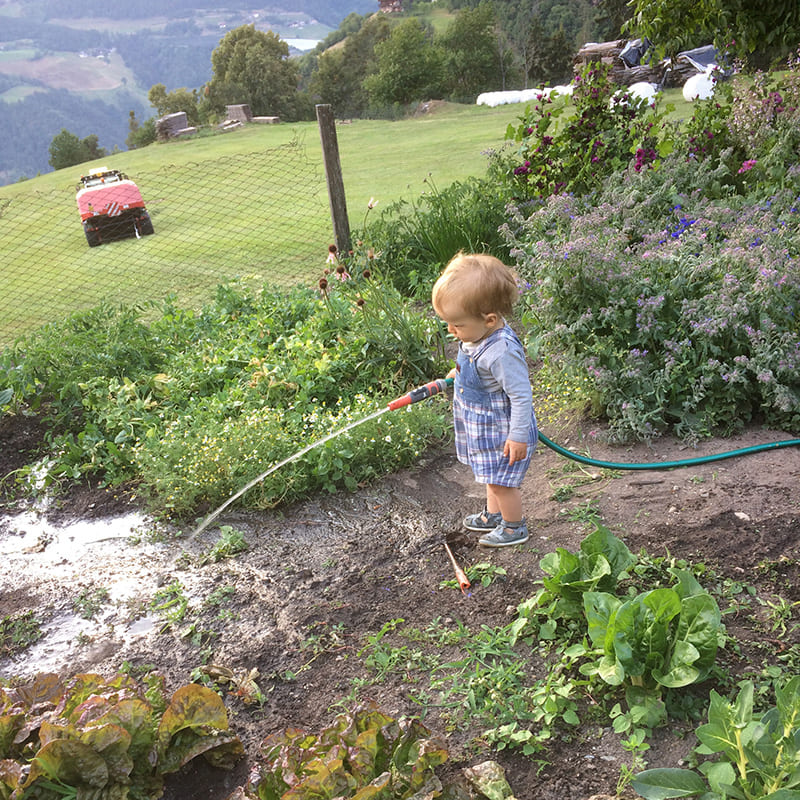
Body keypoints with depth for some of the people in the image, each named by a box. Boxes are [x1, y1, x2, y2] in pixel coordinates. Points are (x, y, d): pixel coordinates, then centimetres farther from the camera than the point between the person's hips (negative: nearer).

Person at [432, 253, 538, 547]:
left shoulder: (502, 351, -35)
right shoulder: (478, 334, -7)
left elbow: (521, 395, -29)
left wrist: (519, 436, -24)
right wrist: (460, 373, 28)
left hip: (502, 432, -9)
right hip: (483, 427, 9)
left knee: (500, 481, 6)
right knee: (493, 478, 26)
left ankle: (514, 527, 28)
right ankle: (493, 514, 46)